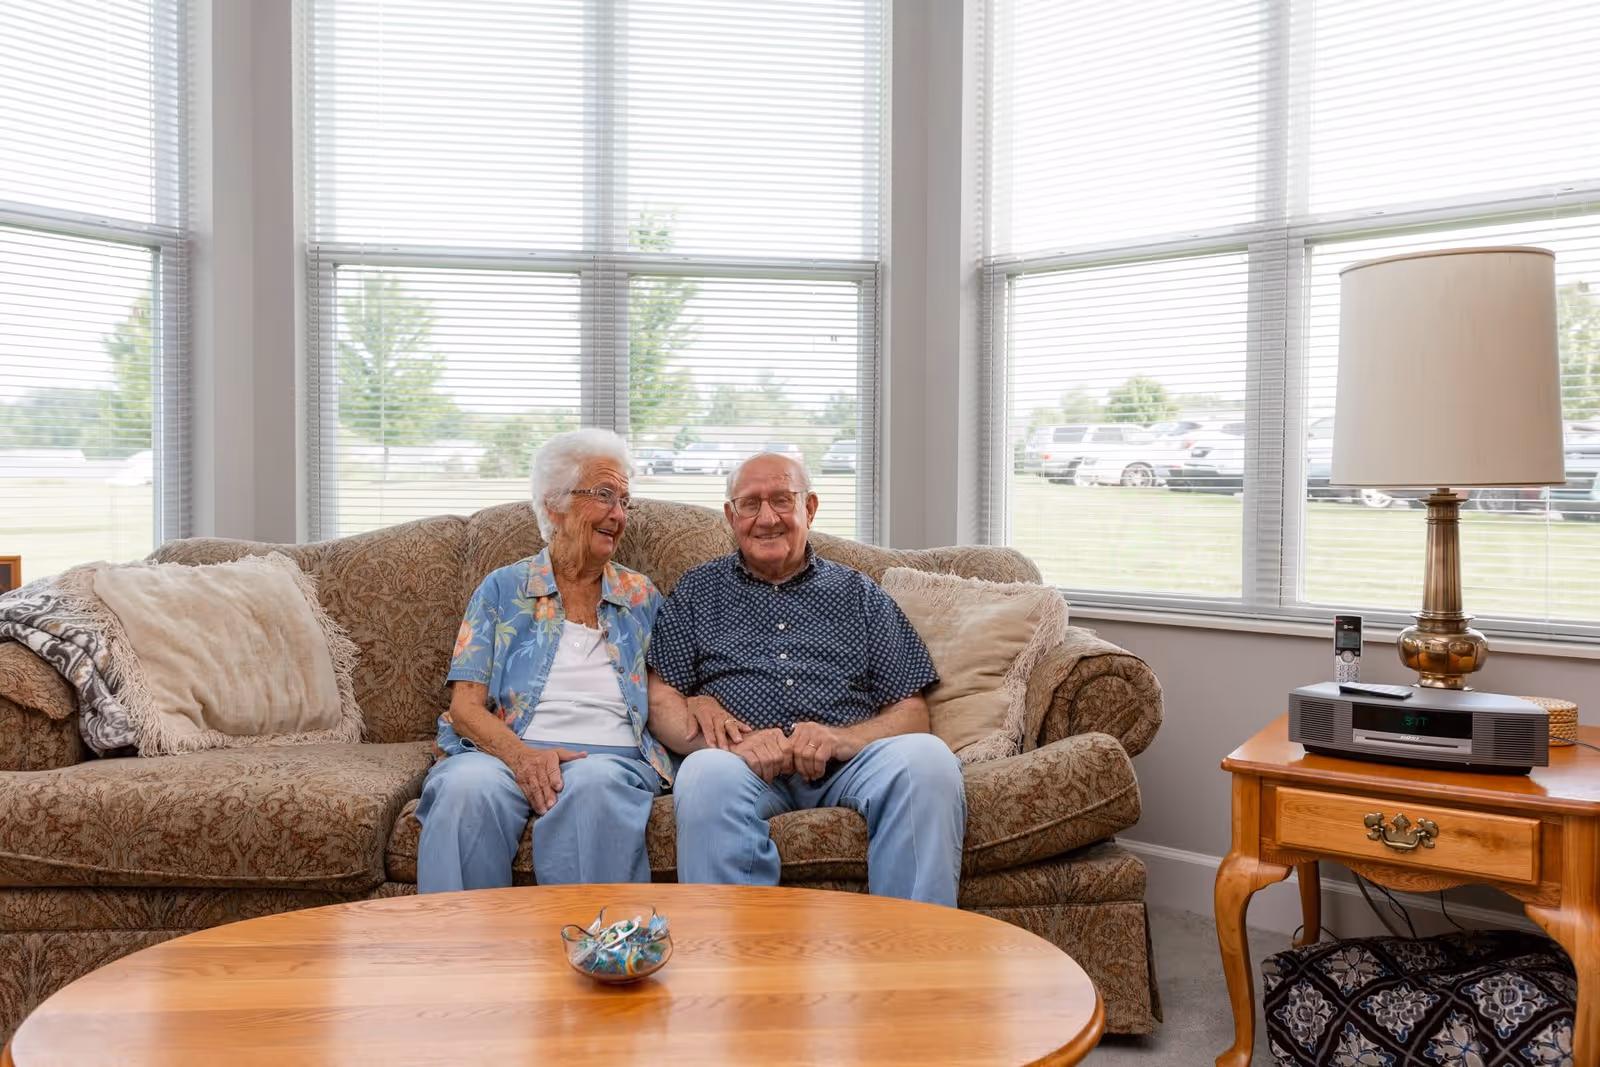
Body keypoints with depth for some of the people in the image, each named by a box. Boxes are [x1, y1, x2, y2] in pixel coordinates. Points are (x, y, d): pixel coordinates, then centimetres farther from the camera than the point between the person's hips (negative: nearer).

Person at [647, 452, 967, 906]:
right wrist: (736, 743, -11)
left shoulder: (860, 594, 23)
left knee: (927, 757, -31)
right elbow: (660, 700, 9)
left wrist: (841, 739, -9)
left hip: (845, 765, 1)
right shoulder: (698, 592, 22)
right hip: (746, 764, -1)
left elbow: (911, 712, 14)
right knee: (708, 772, -36)